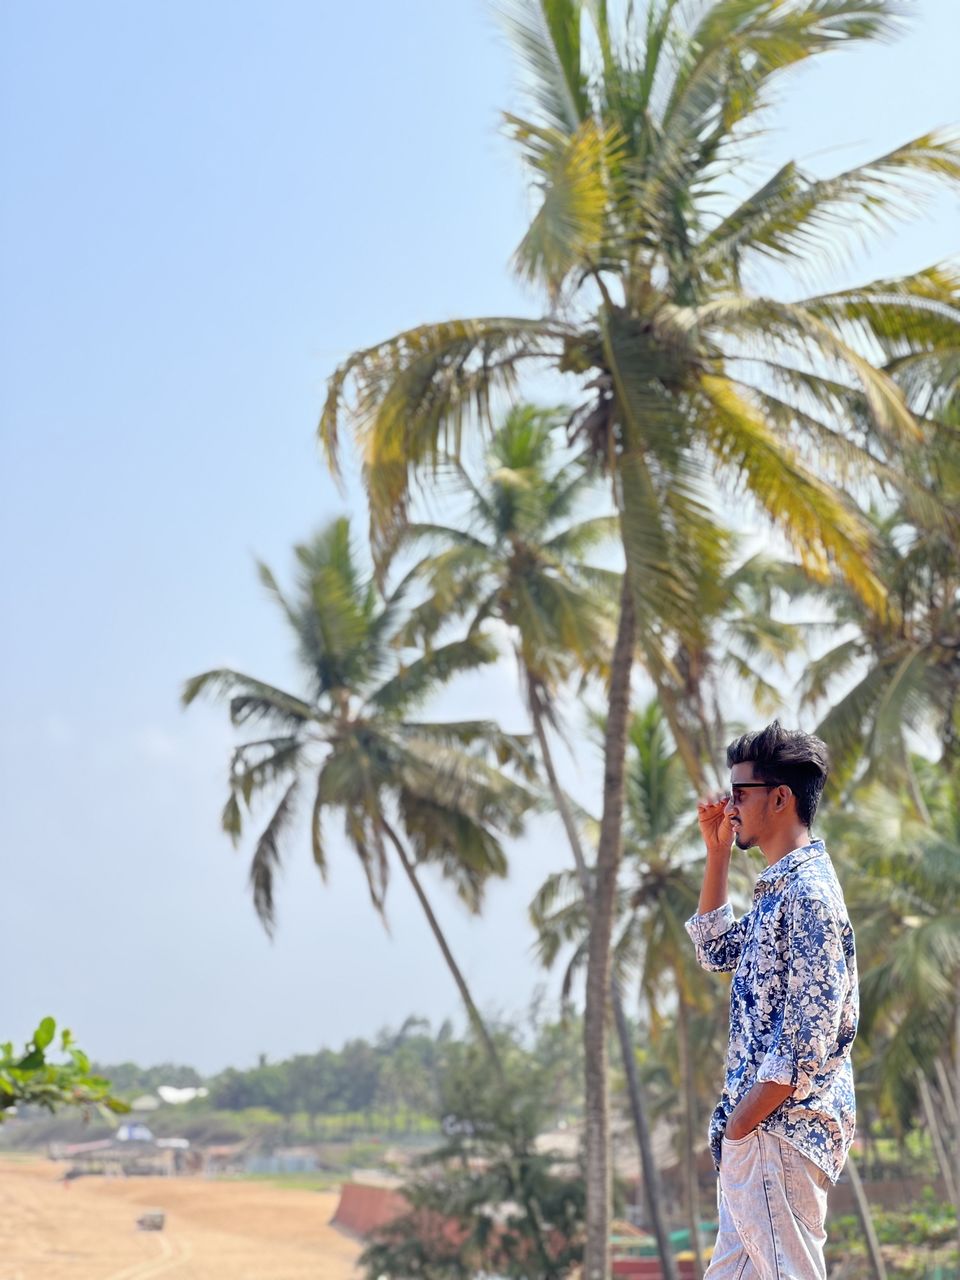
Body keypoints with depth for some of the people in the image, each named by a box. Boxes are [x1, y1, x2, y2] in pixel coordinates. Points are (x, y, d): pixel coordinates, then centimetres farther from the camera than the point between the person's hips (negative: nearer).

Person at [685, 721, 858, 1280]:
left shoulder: (809, 893, -17)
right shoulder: (783, 887, 13)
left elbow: (806, 1040, -22)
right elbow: (717, 951, 27)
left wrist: (743, 1121, -16)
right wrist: (718, 852, 18)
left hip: (779, 1130, -10)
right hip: (753, 1129, 10)